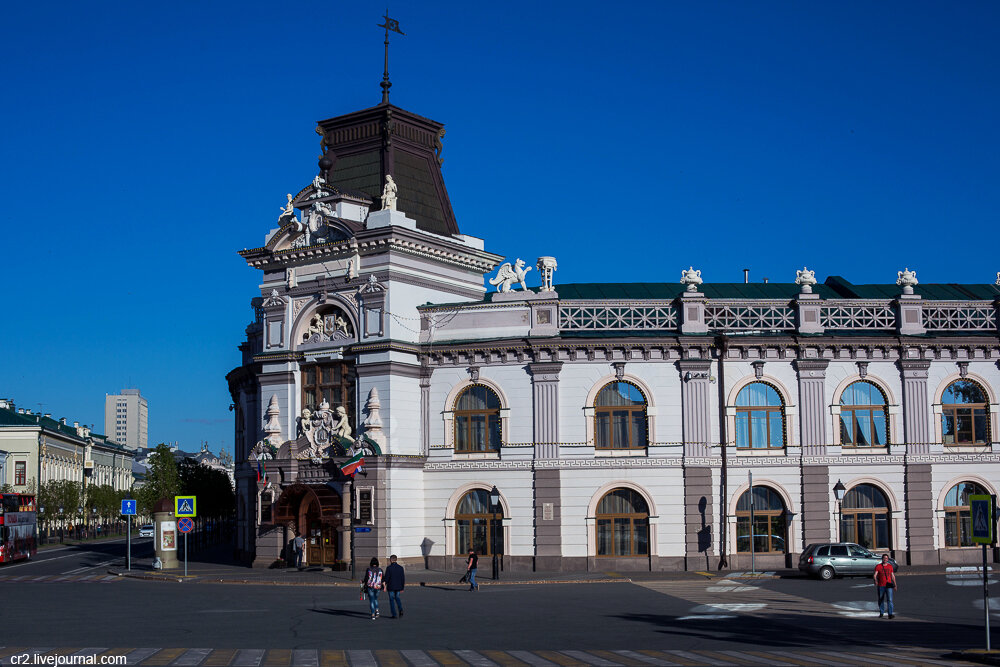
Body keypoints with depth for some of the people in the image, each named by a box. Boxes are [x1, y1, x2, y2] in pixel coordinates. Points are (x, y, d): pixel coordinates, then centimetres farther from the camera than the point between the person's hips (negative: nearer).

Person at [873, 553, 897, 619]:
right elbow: (875, 575, -12)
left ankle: (891, 614, -16)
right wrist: (875, 581, -32)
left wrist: (895, 585, 13)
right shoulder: (878, 566, 0)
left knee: (890, 600, -11)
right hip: (881, 586, 0)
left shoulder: (890, 566, 9)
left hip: (889, 585, 0)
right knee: (881, 600, 9)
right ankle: (881, 613, 26)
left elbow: (892, 576, 14)